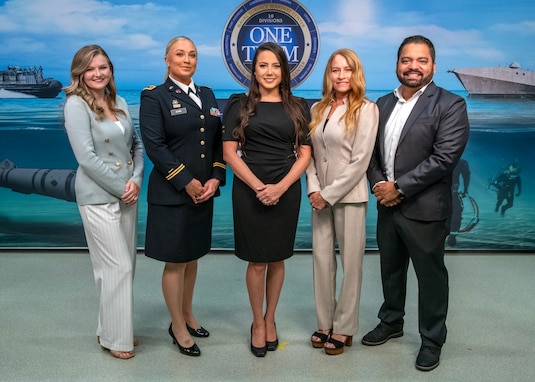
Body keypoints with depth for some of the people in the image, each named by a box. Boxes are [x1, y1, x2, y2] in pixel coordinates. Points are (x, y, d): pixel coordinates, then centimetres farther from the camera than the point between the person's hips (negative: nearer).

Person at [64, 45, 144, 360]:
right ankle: (114, 337, 14)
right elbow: (87, 158, -17)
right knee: (118, 266, -3)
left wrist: (136, 180, -5)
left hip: (127, 195, 6)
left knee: (125, 264, 12)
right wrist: (120, 188, -13)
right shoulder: (76, 104, -10)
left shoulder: (119, 102, 8)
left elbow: (137, 145, 11)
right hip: (99, 197, -6)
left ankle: (113, 326, 28)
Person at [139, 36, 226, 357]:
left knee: (192, 257, 16)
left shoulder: (208, 96, 13)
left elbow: (219, 142, 9)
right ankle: (178, 327, 20)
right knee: (175, 261, 4)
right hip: (172, 194, -5)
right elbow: (155, 146, -14)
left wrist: (216, 178, -5)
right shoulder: (154, 97, -5)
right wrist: (187, 183, -16)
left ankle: (188, 315, 33)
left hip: (204, 192, 6)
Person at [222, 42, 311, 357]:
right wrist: (258, 187, -14)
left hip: (286, 192, 2)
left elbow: (305, 154, 3)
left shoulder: (298, 107, 7)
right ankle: (257, 322, 23)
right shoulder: (240, 105, 2)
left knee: (277, 259, 10)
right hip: (249, 191, -1)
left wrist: (280, 187, -11)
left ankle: (270, 319, 28)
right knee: (256, 261, 4)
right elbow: (229, 152, -3)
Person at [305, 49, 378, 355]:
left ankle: (344, 328, 17)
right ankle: (325, 323, 22)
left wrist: (330, 194, -13)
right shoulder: (318, 109, 9)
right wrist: (314, 189, -6)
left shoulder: (366, 109, -6)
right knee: (322, 259, 8)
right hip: (320, 196, 5)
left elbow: (360, 161, -12)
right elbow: (309, 153, 8)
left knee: (350, 262, 4)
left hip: (349, 196, -4)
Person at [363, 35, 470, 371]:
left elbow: (444, 158, -18)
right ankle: (391, 322, 41)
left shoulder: (450, 105, -10)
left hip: (425, 209, -6)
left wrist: (399, 188, -18)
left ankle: (432, 340, 27)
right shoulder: (383, 104, 10)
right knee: (390, 269, 20)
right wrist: (378, 183, -9)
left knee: (430, 276, 8)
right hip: (388, 205, 6)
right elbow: (372, 150, 9)